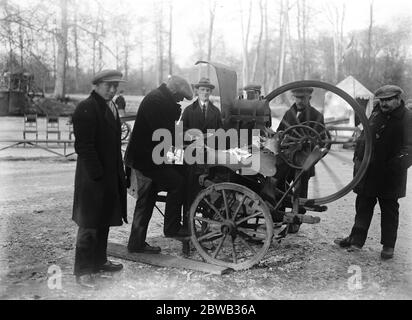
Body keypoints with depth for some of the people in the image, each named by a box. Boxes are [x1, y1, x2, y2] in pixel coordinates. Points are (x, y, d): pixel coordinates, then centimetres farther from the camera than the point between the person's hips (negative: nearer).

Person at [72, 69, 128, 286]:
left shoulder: (110, 107, 14)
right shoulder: (86, 108, -14)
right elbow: (84, 146, -19)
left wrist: (119, 171, 12)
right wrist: (97, 174, -20)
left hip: (110, 175, 9)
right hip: (93, 178, -9)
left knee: (104, 221, 17)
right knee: (89, 224, -1)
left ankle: (99, 260, 30)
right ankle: (82, 270, 11)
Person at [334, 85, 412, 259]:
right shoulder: (377, 113, 8)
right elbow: (364, 136, 14)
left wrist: (397, 166, -26)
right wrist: (357, 158, 6)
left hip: (389, 175, -6)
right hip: (368, 171, 6)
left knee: (389, 209, 7)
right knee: (363, 205, 12)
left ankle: (388, 246, 19)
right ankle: (356, 240, 23)